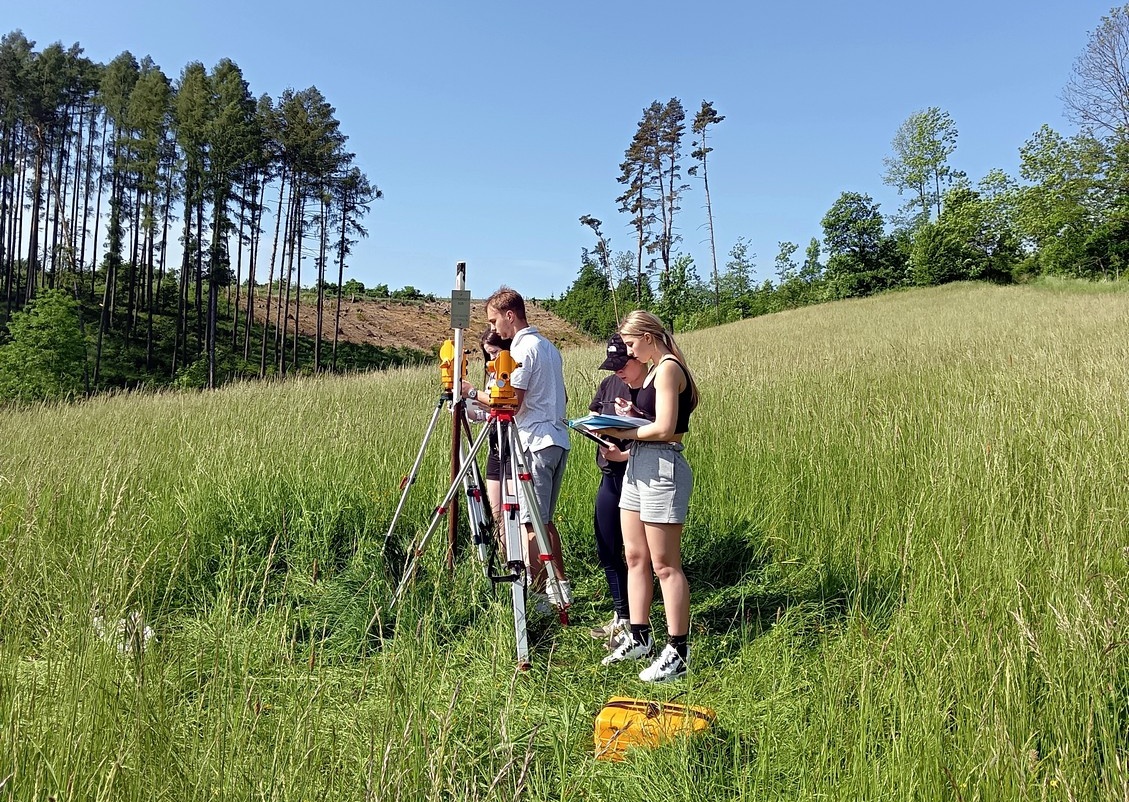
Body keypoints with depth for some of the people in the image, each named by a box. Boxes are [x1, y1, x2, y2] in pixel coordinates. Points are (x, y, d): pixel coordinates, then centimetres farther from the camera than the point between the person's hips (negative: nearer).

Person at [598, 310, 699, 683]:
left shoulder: (669, 368, -12)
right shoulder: (655, 370, 17)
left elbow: (664, 429, -20)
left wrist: (623, 431, -9)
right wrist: (632, 414, 7)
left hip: (662, 467, -10)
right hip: (639, 466, 10)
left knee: (665, 565, -4)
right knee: (635, 557, 12)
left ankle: (678, 652, 4)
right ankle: (639, 638, 23)